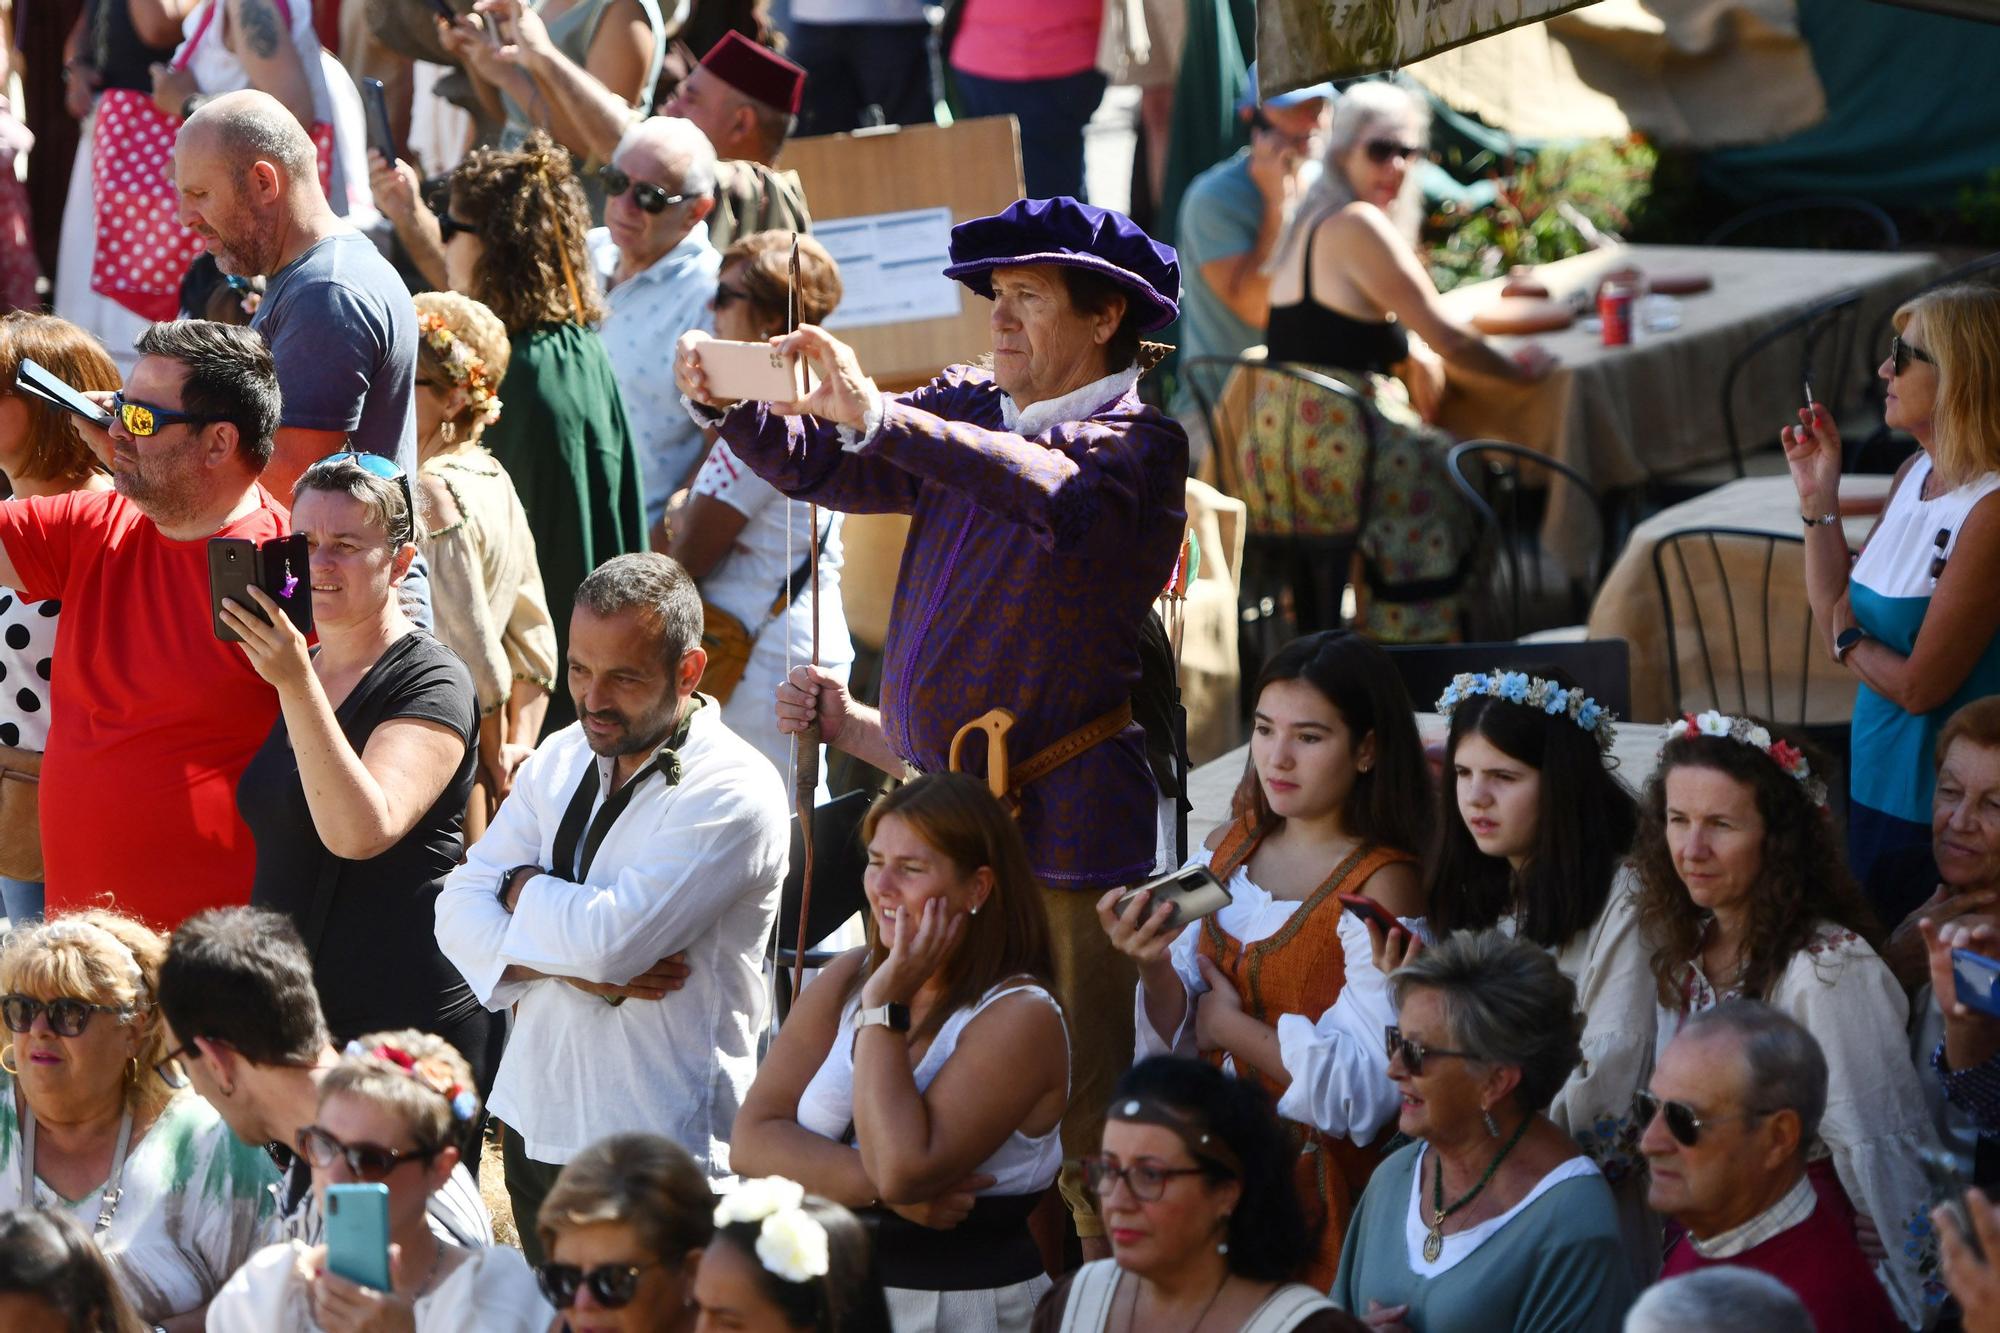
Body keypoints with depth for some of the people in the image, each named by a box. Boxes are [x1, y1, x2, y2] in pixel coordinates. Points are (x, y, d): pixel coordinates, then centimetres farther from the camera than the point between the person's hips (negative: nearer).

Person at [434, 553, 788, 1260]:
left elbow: (609, 937, -23)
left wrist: (522, 888, -3)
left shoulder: (734, 794, -14)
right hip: (535, 1124, 7)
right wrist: (576, 967, -13)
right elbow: (459, 911, 4)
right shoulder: (561, 759, 9)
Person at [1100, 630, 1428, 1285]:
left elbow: (1368, 1084, -19)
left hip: (1316, 1180, -5)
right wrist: (1154, 966, -13)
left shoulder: (1382, 887, -13)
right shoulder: (1229, 847, 6)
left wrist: (1233, 1027, -10)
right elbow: (1179, 1036, 8)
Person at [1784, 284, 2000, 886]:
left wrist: (1848, 638, -2)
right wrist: (1818, 495, 2)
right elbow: (1837, 618, 9)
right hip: (1874, 782, 9)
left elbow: (1918, 687, -21)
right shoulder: (1915, 475, 4)